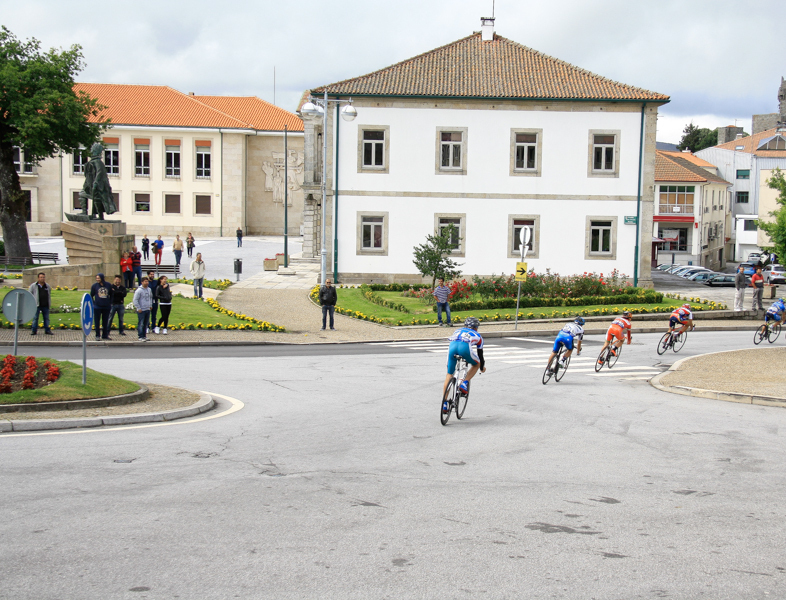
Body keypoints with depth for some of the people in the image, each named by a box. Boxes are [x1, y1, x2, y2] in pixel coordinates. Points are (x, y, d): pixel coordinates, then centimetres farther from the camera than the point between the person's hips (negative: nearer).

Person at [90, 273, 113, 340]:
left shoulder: (108, 285, 2)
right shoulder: (94, 285, -1)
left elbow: (111, 295, 15)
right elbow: (91, 296, 6)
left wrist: (110, 303, 8)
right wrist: (93, 303, -1)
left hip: (106, 307, 2)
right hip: (97, 306, -1)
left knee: (105, 322, 8)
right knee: (97, 322, 1)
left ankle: (105, 335, 17)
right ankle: (97, 336, 8)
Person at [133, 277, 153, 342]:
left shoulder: (149, 289, 9)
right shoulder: (139, 290, -12)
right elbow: (135, 300, -13)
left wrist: (150, 305, 17)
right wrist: (138, 308, -15)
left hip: (148, 309, 7)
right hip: (141, 310, -7)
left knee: (146, 324, 11)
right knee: (141, 324, -6)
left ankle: (144, 336, 19)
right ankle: (141, 337, -3)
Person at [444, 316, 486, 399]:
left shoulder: (457, 331, 41)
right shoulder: (477, 335, 34)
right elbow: (480, 354, 40)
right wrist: (482, 368, 58)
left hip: (452, 346, 3)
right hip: (465, 347, -3)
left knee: (449, 375, 15)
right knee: (476, 364, 28)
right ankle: (464, 383, 9)